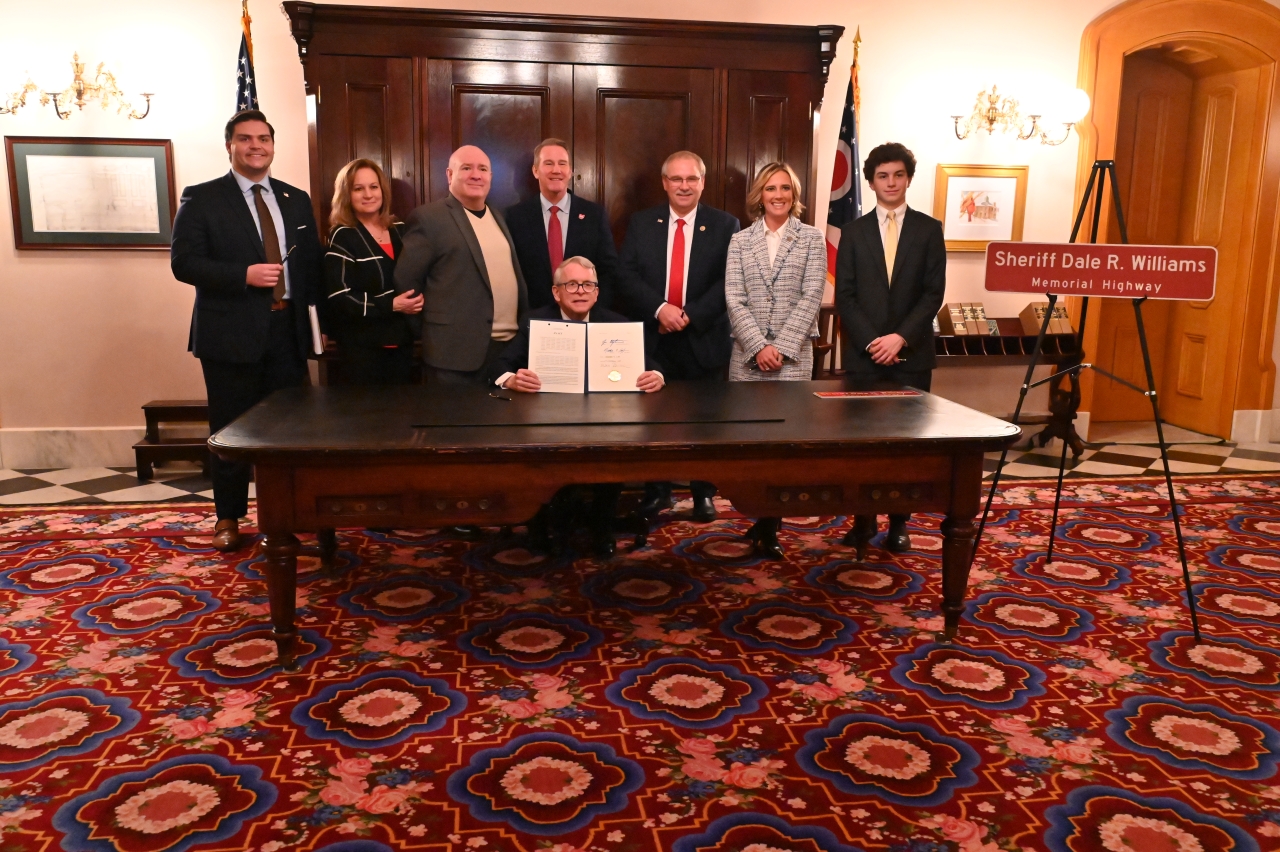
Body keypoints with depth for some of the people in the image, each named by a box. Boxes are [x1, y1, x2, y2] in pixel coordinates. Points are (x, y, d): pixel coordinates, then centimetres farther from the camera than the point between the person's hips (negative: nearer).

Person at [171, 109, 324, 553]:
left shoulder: (297, 200, 13)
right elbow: (183, 262, -8)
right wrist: (245, 275, -20)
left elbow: (312, 263, 12)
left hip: (287, 330, 3)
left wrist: (314, 319, 1)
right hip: (231, 332, -3)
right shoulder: (201, 198, 0)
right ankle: (229, 517, 21)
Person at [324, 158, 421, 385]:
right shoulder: (342, 237, -8)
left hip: (401, 341, 6)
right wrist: (391, 305, -20)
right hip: (362, 346, -5)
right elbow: (339, 298, -15)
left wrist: (418, 299, -2)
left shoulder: (400, 231, 9)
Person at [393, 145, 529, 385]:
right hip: (458, 350, -7)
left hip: (512, 345, 7)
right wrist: (426, 330, -3)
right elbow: (405, 282, -6)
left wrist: (526, 328, 13)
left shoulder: (497, 216, 16)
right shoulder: (428, 218, -6)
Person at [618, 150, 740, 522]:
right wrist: (659, 308, -17)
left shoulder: (725, 225, 2)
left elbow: (728, 282, -6)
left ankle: (704, 493, 20)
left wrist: (691, 315, -17)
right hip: (653, 337, 2)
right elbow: (626, 275, -2)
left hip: (704, 338, -1)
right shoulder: (642, 222, 7)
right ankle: (657, 489, 24)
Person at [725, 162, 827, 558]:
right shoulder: (740, 241, 9)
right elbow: (734, 300, 1)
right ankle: (765, 518, 16)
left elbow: (811, 296, -3)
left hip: (793, 356, -1)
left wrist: (781, 347, -11)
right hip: (747, 356, 2)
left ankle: (768, 528, 6)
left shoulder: (812, 238, 6)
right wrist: (759, 347, -11)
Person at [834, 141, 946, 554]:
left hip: (912, 353, 0)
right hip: (863, 353, 1)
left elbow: (934, 293, -1)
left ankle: (899, 522, 11)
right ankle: (863, 517, 12)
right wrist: (872, 341, -10)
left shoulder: (929, 229, 6)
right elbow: (844, 296, 1)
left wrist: (900, 337, -13)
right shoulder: (854, 231, 7)